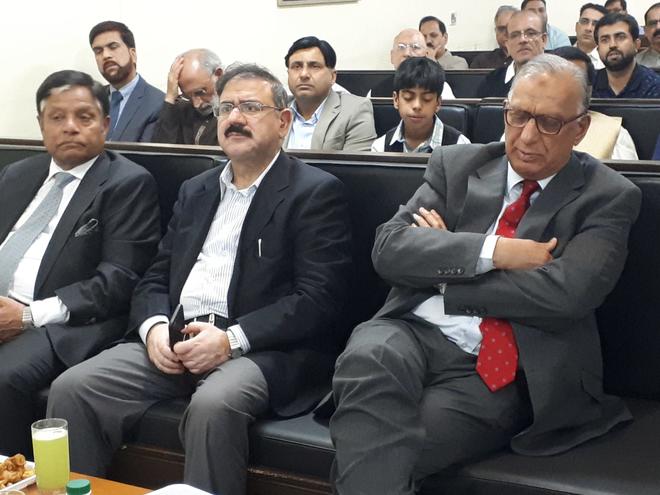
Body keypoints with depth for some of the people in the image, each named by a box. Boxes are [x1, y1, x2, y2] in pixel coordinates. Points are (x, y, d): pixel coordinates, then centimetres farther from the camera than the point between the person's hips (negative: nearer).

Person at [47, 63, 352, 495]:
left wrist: (232, 339, -18)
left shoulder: (317, 192, 1)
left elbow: (319, 299, -9)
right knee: (72, 389, -15)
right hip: (173, 344, 6)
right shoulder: (195, 191, 22)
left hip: (261, 348, -5)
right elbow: (155, 280, 19)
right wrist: (154, 327, -5)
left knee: (213, 404, -36)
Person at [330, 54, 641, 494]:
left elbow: (567, 293, -13)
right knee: (367, 358, -32)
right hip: (414, 333, 4)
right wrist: (493, 252, -12)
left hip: (497, 369, -3)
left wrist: (443, 267, -5)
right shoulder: (457, 165, 13)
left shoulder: (610, 198, 4)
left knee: (388, 450, -30)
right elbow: (389, 247, 1)